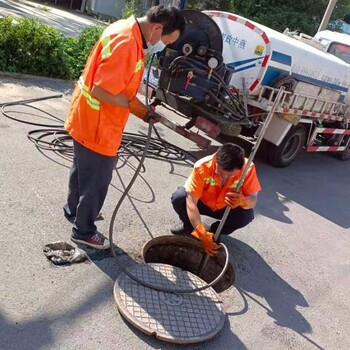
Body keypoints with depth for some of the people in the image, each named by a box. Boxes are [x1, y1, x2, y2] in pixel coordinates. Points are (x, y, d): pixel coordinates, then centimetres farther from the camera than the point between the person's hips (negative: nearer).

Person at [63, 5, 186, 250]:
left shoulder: (128, 30, 6)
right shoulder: (126, 43, -27)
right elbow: (101, 91, -30)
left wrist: (139, 105, 3)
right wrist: (135, 106, -19)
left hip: (88, 119, 10)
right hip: (97, 125, -10)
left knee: (82, 170, 26)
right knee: (96, 180, 7)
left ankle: (74, 210, 48)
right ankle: (84, 231, 26)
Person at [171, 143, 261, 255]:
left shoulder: (248, 168, -29)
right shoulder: (202, 167, -33)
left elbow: (253, 200, -23)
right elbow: (191, 202, -34)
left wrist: (242, 201, -49)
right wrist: (202, 234, -43)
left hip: (225, 209, 1)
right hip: (202, 203, -1)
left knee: (247, 215, -28)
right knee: (178, 197, -29)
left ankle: (215, 232, 2)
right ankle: (188, 224, 5)